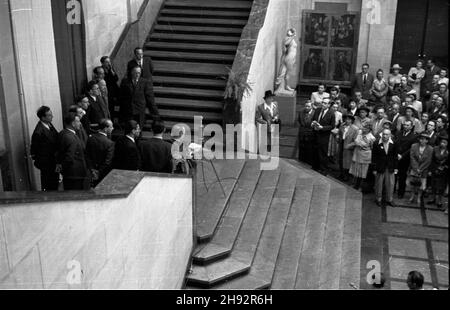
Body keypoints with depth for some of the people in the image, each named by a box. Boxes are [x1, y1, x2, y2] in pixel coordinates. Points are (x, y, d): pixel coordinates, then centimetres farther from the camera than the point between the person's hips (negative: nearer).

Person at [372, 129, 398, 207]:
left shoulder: (393, 144, 0)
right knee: (379, 184, 8)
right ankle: (378, 199, 23)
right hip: (380, 168, -2)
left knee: (390, 184, 7)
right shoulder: (377, 144, -7)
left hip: (390, 168, 2)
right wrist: (374, 169, -7)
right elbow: (374, 157, -5)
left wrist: (395, 167, 3)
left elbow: (395, 157, 6)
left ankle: (389, 200, 22)